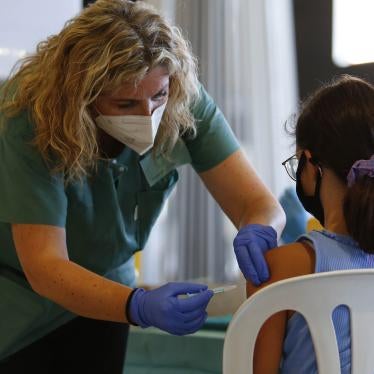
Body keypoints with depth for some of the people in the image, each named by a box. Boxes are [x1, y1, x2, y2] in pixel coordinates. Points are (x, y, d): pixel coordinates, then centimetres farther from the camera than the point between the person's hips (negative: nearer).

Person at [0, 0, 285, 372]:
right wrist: (139, 306, -50)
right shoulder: (31, 120, -31)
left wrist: (258, 231, -45)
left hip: (102, 286, 3)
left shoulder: (183, 104, -21)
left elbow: (260, 204, -21)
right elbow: (44, 266, -34)